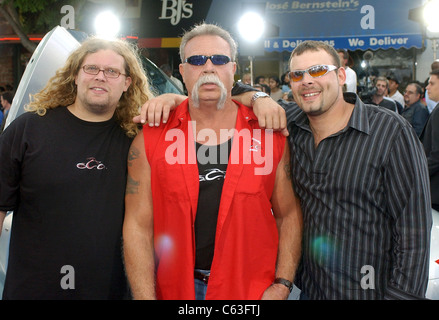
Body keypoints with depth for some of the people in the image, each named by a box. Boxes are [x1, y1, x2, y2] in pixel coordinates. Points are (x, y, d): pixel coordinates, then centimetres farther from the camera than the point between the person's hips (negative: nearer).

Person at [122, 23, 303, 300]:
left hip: (253, 287, 1)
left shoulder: (270, 135, -3)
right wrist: (146, 297, -9)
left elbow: (289, 214, 1)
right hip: (174, 288, 0)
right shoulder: (150, 139, -4)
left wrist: (281, 285, -6)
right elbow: (138, 225, -4)